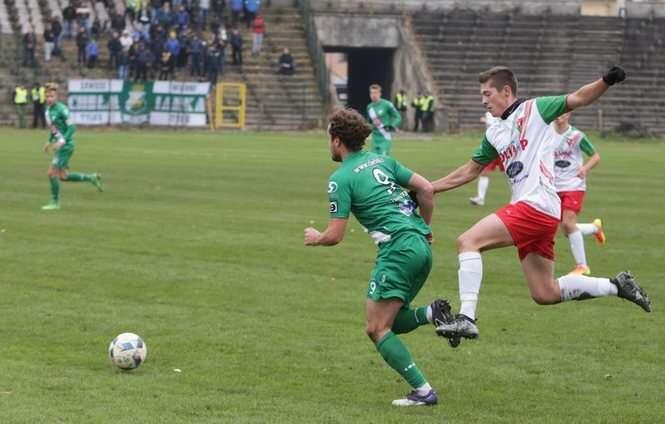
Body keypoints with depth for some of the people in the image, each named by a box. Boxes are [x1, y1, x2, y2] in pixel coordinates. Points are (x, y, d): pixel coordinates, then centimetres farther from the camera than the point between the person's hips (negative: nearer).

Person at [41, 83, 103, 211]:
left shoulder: (61, 109, -17)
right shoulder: (48, 109, 10)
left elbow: (72, 127, -19)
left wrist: (62, 141, -26)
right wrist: (49, 141, 15)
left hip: (65, 146, -9)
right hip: (58, 145, 9)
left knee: (52, 173, -8)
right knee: (63, 176, 11)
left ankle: (55, 202, 5)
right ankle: (92, 178, 25)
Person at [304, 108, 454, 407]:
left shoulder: (341, 178, -4)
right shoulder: (382, 161, 17)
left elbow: (336, 235, -5)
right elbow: (426, 189, 12)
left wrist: (315, 238, 17)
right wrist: (424, 229, 23)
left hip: (399, 250, -9)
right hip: (421, 247, 9)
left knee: (377, 329, -2)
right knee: (390, 322, 19)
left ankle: (422, 391, -11)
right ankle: (433, 313, -6)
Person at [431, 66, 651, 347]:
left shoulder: (534, 109, 1)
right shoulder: (494, 134, 22)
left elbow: (578, 99, -6)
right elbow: (469, 171, 30)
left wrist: (606, 81, -25)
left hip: (536, 205, -9)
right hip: (527, 210, 9)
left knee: (468, 242, -17)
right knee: (545, 294, 8)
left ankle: (466, 318, -23)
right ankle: (617, 286, 17)